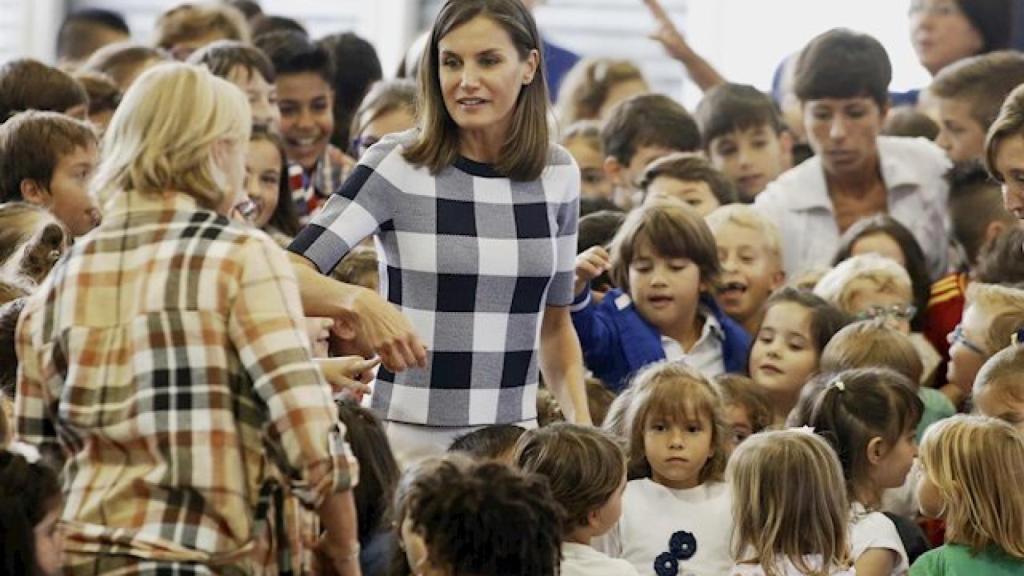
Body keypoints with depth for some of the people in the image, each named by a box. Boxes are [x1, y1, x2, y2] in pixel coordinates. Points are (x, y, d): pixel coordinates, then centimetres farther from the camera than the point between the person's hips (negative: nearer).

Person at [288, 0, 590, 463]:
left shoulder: (557, 174, 6)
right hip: (410, 437, -3)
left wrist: (580, 420, 2)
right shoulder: (397, 166, -7)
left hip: (513, 438, 3)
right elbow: (289, 274, -17)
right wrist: (363, 304, -35)